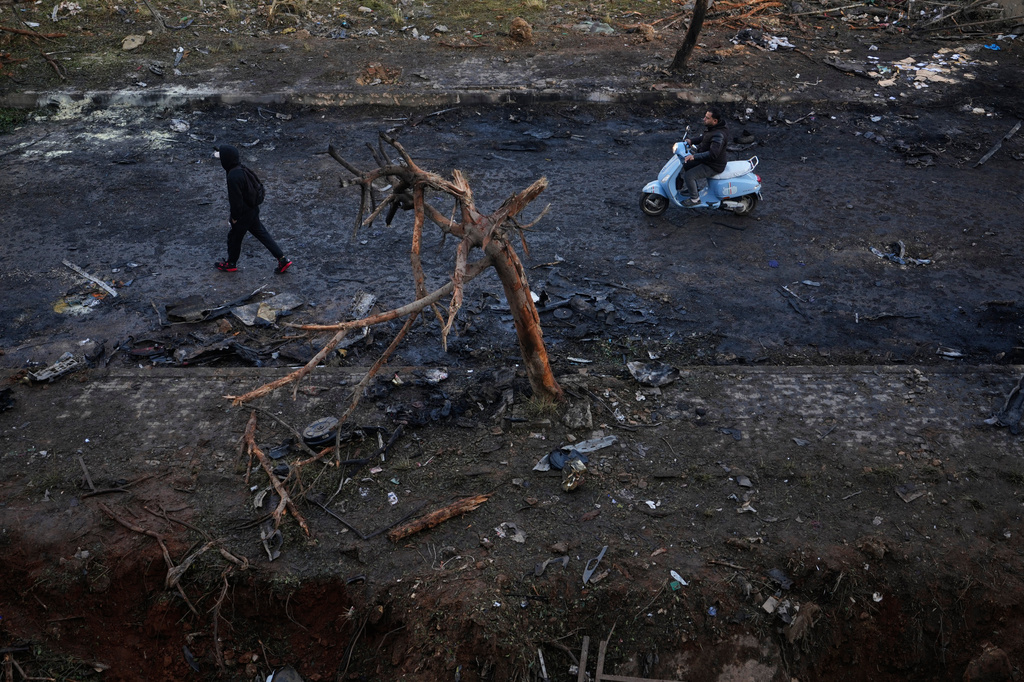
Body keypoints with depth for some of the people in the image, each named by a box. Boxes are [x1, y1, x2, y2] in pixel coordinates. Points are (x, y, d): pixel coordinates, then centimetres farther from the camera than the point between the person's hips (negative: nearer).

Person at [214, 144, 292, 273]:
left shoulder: (233, 177, -31)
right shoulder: (241, 168, -4)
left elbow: (236, 200, -24)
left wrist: (234, 217, -12)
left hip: (244, 214, -8)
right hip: (253, 208, 8)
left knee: (234, 237, 14)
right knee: (261, 233, 17)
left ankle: (231, 264, 37)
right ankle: (282, 259, 17)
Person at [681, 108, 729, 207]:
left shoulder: (719, 135, -31)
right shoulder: (712, 128, 1)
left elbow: (713, 154, -39)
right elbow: (703, 138, 21)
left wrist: (694, 156, -42)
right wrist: (691, 140, 4)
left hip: (713, 166, -11)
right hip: (705, 159, 11)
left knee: (688, 176, -17)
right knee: (685, 165, 20)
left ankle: (695, 198, 1)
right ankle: (693, 188, 34)